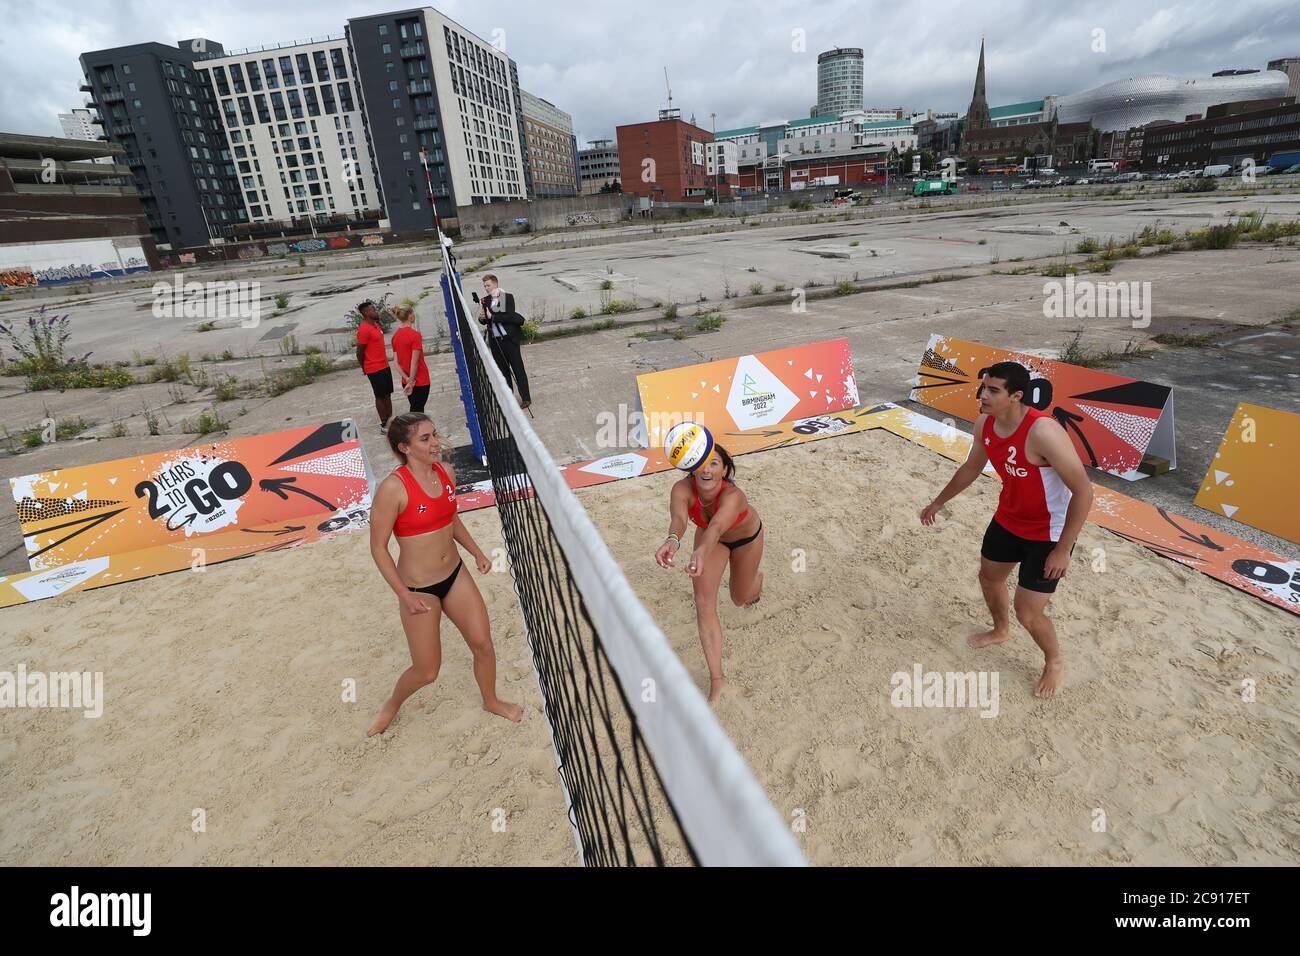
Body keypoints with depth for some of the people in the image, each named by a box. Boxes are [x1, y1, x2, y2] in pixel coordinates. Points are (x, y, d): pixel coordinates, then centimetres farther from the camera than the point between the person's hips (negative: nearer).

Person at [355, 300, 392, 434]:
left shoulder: (376, 325, 9)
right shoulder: (364, 329, -19)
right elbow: (359, 352, -14)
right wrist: (364, 369, -3)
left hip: (384, 366, 8)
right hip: (375, 369, -8)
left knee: (387, 394, 13)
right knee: (380, 396, 0)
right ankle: (384, 425, 9)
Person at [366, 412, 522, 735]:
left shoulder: (446, 472, -3)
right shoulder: (393, 488, -23)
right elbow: (378, 547, -16)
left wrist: (476, 552, 9)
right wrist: (404, 595, -16)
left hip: (455, 574, 6)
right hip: (418, 588, -5)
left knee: (483, 644, 10)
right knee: (427, 671, 7)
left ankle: (491, 701, 38)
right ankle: (391, 705, 41)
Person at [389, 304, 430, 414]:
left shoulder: (395, 336, 4)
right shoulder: (415, 335, -16)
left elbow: (397, 363, 1)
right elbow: (414, 362, -19)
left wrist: (407, 379, -3)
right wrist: (411, 381, -13)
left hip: (406, 382, 7)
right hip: (420, 381, -7)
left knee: (415, 410, 18)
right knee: (417, 411, -2)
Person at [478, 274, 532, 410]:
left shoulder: (508, 297, -7)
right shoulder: (485, 300, 7)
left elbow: (509, 316, -18)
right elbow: (484, 320, 9)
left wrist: (492, 316, -20)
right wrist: (482, 318, -13)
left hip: (509, 339, -5)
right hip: (495, 341, 5)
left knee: (518, 369, 0)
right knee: (503, 370, 13)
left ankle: (526, 398, 7)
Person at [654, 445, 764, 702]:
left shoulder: (733, 496, -45)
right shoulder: (682, 489, -36)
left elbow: (717, 527, -64)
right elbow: (678, 519, -56)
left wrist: (701, 553, -85)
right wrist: (672, 540, -79)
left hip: (746, 536, -2)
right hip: (709, 537, 2)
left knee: (740, 599, 18)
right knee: (704, 604, -13)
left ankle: (756, 577, 57)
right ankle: (717, 679, -1)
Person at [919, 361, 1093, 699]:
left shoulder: (1042, 432, -34)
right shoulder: (984, 424, -10)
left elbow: (1083, 491, -28)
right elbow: (971, 468, 10)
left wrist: (1063, 549, -25)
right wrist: (938, 502, 19)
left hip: (1048, 532, -7)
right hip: (1008, 519, 7)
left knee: (1028, 614, -2)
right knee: (989, 576, 24)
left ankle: (1055, 662, 31)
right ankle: (1000, 630, 55)